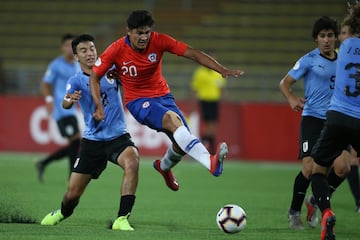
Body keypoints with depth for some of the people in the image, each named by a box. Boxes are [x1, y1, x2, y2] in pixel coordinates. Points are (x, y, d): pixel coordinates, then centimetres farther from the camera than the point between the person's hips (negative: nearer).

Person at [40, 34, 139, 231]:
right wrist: (69, 100, -47)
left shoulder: (111, 71, 4)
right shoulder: (76, 81, -2)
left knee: (132, 163, -34)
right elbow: (66, 104, -21)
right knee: (73, 193, 1)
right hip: (92, 141, 0)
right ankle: (62, 213, 38)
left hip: (118, 137, 0)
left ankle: (122, 219, -30)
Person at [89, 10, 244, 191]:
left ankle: (164, 166, 33)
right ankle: (211, 163, -51)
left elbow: (193, 54, -14)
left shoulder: (159, 41, -11)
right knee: (173, 119, -33)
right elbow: (94, 76, -3)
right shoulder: (117, 50, -14)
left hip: (162, 95, 4)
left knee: (182, 144, -6)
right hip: (138, 101, -4)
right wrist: (98, 106, -15)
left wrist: (223, 70, -23)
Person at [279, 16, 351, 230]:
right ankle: (294, 212, 8)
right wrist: (292, 99, -20)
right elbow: (285, 83, -1)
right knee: (309, 168, -14)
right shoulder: (309, 60, -3)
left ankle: (315, 202, 16)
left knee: (342, 168, -9)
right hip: (313, 118, -5)